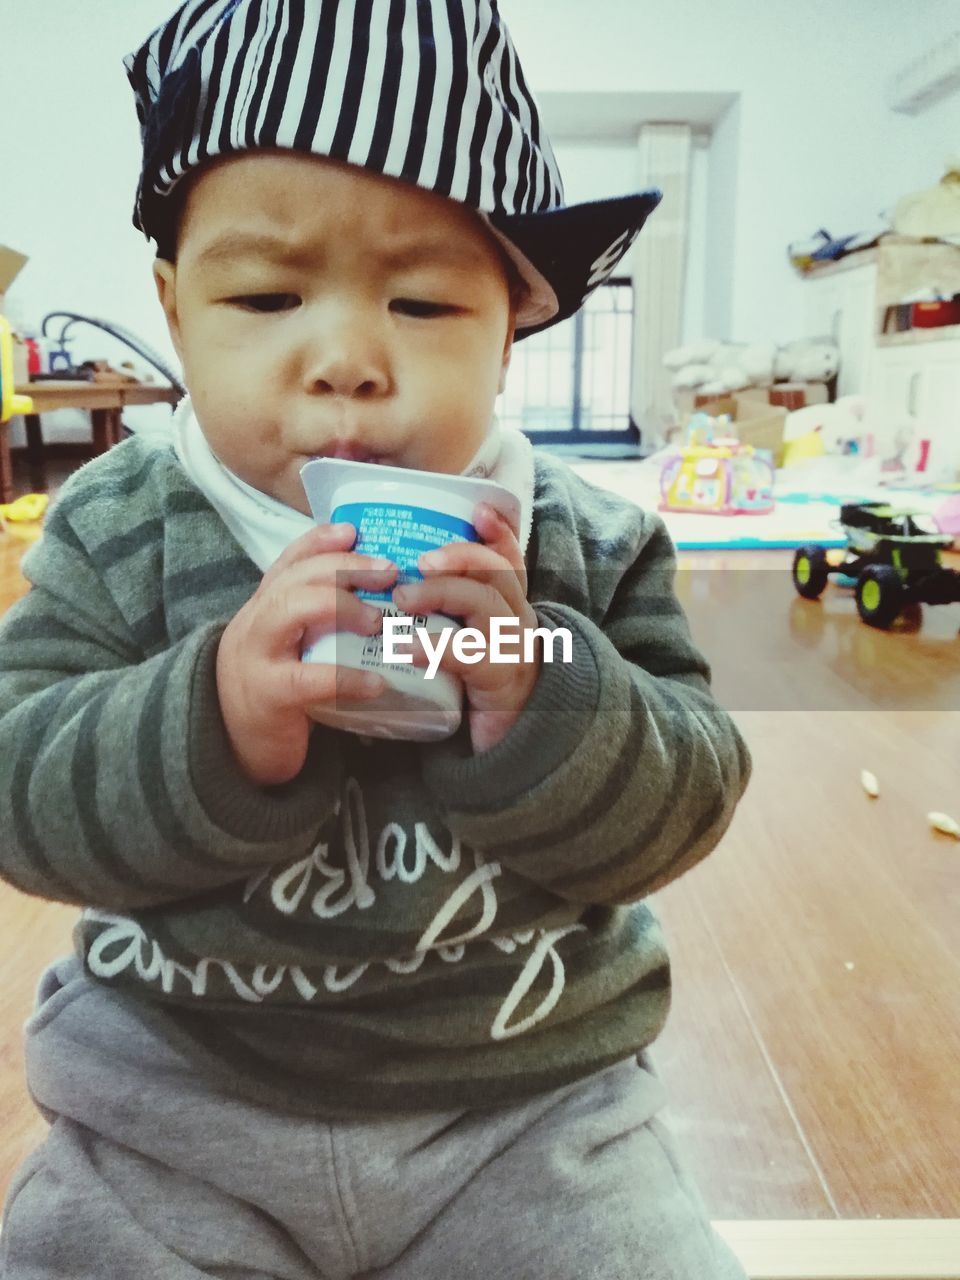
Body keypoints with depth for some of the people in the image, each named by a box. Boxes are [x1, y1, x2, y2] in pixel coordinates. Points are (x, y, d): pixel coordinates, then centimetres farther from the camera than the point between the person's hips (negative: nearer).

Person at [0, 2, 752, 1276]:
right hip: (174, 1094, 1)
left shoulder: (593, 548, -8)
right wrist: (216, 718, -31)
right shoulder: (118, 532, -7)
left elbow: (681, 806, -9)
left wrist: (537, 700, -29)